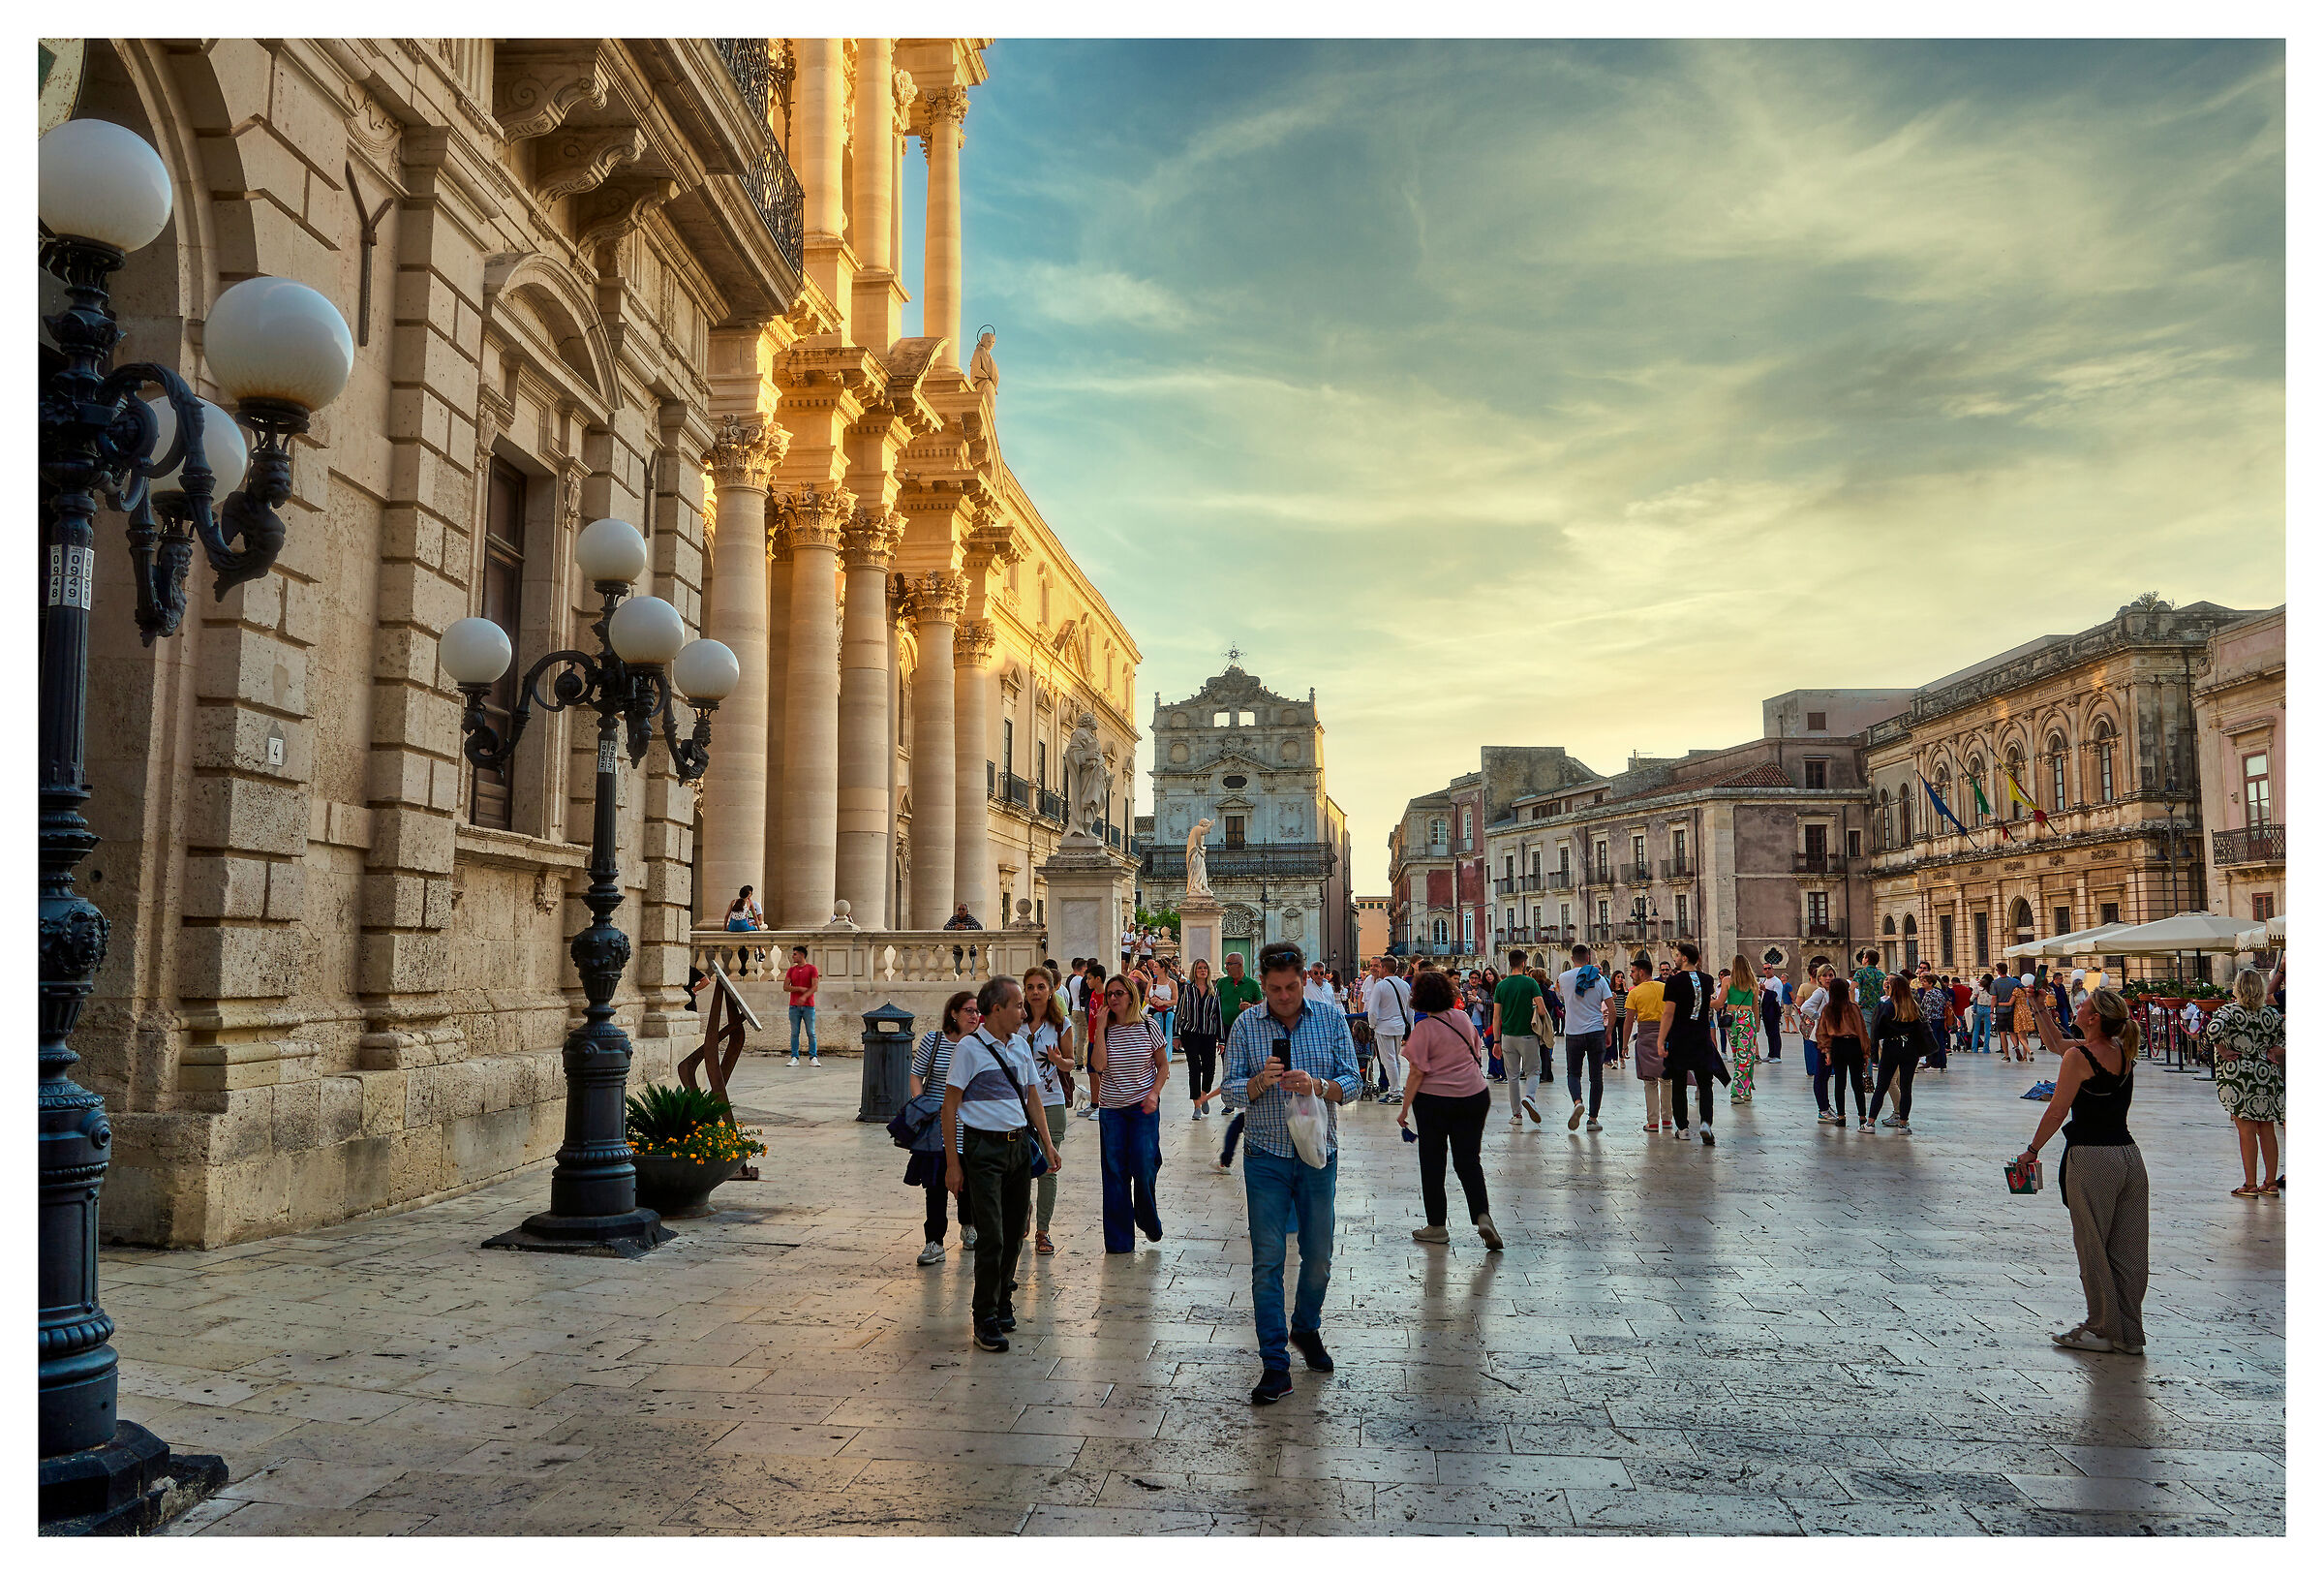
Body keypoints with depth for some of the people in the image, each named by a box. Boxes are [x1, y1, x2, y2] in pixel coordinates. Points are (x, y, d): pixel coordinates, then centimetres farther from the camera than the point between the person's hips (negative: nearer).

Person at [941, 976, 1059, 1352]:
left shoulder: (1020, 1045, 12)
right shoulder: (969, 1048, -9)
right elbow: (949, 1107, -8)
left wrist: (1047, 1143, 17)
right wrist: (952, 1163, -11)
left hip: (1020, 1146, 6)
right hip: (984, 1148, -6)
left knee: (1014, 1233, 11)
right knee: (992, 1237, -7)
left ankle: (1001, 1300, 29)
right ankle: (985, 1319, 4)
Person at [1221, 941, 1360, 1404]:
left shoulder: (1331, 1020, 0)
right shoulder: (1245, 1026, -1)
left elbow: (1350, 1084, -4)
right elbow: (1231, 1092, -2)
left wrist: (1317, 1085, -24)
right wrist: (1259, 1082, -22)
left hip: (1319, 1156, 1)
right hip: (1267, 1158, -1)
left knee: (1318, 1257, 13)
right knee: (1267, 1261, -2)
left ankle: (1306, 1328, 40)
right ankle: (1275, 1366, 5)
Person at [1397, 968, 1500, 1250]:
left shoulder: (1424, 1028, -14)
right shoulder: (1462, 1018, 3)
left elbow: (1417, 1073, -15)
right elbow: (1478, 1054, 15)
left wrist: (1405, 1109, -8)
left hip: (1434, 1100, -5)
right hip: (1474, 1096, 5)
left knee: (1432, 1163, 8)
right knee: (1468, 1160, 9)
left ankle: (1436, 1226, 15)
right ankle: (1483, 1216, -10)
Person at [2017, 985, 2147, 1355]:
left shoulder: (2080, 1056, -13)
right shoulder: (2122, 1052, 9)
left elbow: (2057, 1110, -11)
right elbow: (2055, 1043, 24)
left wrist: (2032, 1150, -1)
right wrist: (2039, 1007, 22)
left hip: (2092, 1159, -7)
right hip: (2130, 1156, 7)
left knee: (2093, 1249, 5)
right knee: (2127, 1250, 11)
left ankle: (2104, 1329, 13)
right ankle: (2130, 1334, 18)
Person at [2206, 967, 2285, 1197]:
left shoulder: (2230, 1011, -8)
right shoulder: (2271, 1013, 6)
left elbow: (2213, 1029, -25)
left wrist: (2223, 1050, -12)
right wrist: (2272, 1052, 7)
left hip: (2239, 1074, -4)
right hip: (2268, 1075, 4)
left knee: (2246, 1130, 0)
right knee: (2267, 1129, 11)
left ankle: (2250, 1185, 3)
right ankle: (2271, 1183, 16)